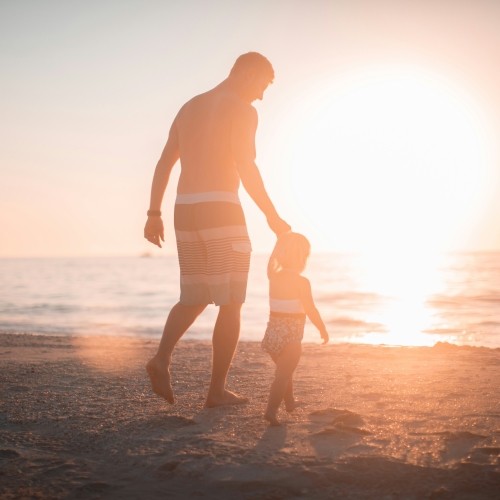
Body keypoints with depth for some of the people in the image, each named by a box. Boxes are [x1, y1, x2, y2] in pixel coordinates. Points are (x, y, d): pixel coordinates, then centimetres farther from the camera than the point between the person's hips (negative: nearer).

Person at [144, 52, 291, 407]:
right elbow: (245, 166, -17)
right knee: (231, 304, 3)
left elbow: (164, 164, 16)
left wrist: (154, 215, 17)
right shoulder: (242, 110, -4)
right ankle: (218, 390, 4)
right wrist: (272, 216, -11)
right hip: (221, 210, -7)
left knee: (194, 299, 17)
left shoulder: (189, 107, 20)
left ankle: (162, 358, -7)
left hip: (186, 211, 7)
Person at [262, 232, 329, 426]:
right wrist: (323, 329, 0)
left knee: (284, 370, 25)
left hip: (273, 332, 7)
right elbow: (310, 310, -15)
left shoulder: (274, 278, 3)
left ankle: (290, 402, 42)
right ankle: (271, 410, -18)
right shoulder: (302, 282, -14)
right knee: (283, 374, -6)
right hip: (291, 335, -7)